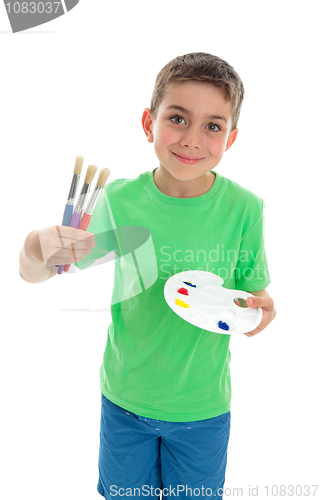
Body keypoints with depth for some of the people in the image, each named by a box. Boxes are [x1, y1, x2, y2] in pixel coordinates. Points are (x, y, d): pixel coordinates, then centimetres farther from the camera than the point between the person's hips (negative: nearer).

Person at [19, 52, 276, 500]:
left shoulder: (244, 208, -16)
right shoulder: (120, 201, -16)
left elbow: (253, 293, -2)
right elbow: (33, 274, -10)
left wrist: (261, 309, -25)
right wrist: (37, 249, -33)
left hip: (203, 405, 0)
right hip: (125, 399, 1)